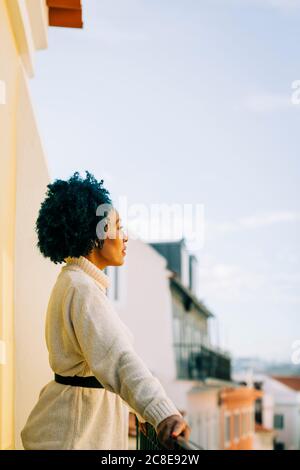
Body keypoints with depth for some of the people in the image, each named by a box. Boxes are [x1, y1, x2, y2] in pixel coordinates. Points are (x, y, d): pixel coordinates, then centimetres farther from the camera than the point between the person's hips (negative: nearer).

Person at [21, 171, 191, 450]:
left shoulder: (74, 282, 12)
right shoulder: (83, 290, -21)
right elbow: (116, 355, -37)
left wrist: (142, 411, 26)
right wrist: (162, 412, -49)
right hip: (73, 430, -10)